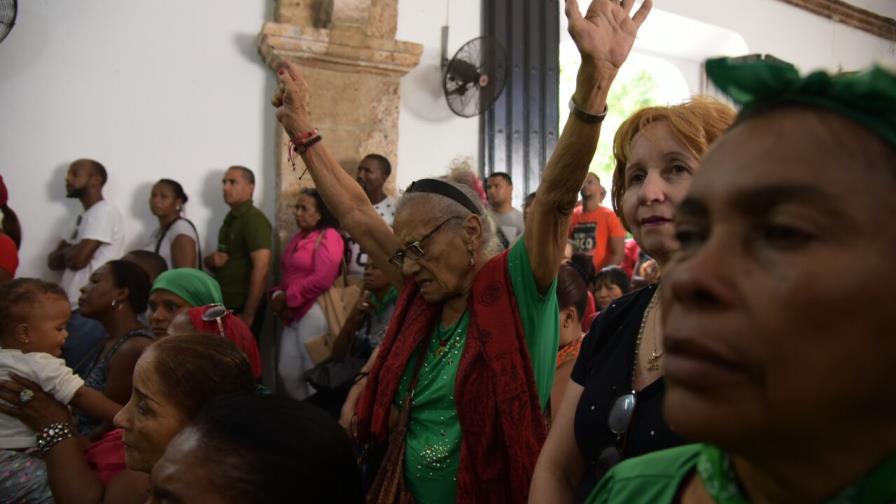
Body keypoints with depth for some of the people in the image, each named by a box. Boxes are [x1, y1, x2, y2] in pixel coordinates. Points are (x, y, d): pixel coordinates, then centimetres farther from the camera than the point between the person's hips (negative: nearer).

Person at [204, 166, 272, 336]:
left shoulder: (254, 219, -13)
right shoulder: (230, 219, 13)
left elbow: (261, 268, -21)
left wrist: (248, 314, -21)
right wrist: (211, 260, -2)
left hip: (241, 309, -8)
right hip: (225, 306, 8)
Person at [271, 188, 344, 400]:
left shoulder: (328, 237, -10)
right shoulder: (299, 237, 18)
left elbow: (322, 280, -21)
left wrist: (287, 297, -14)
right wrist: (277, 294, 1)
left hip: (314, 313, -9)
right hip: (293, 314, 9)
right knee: (287, 372, 11)